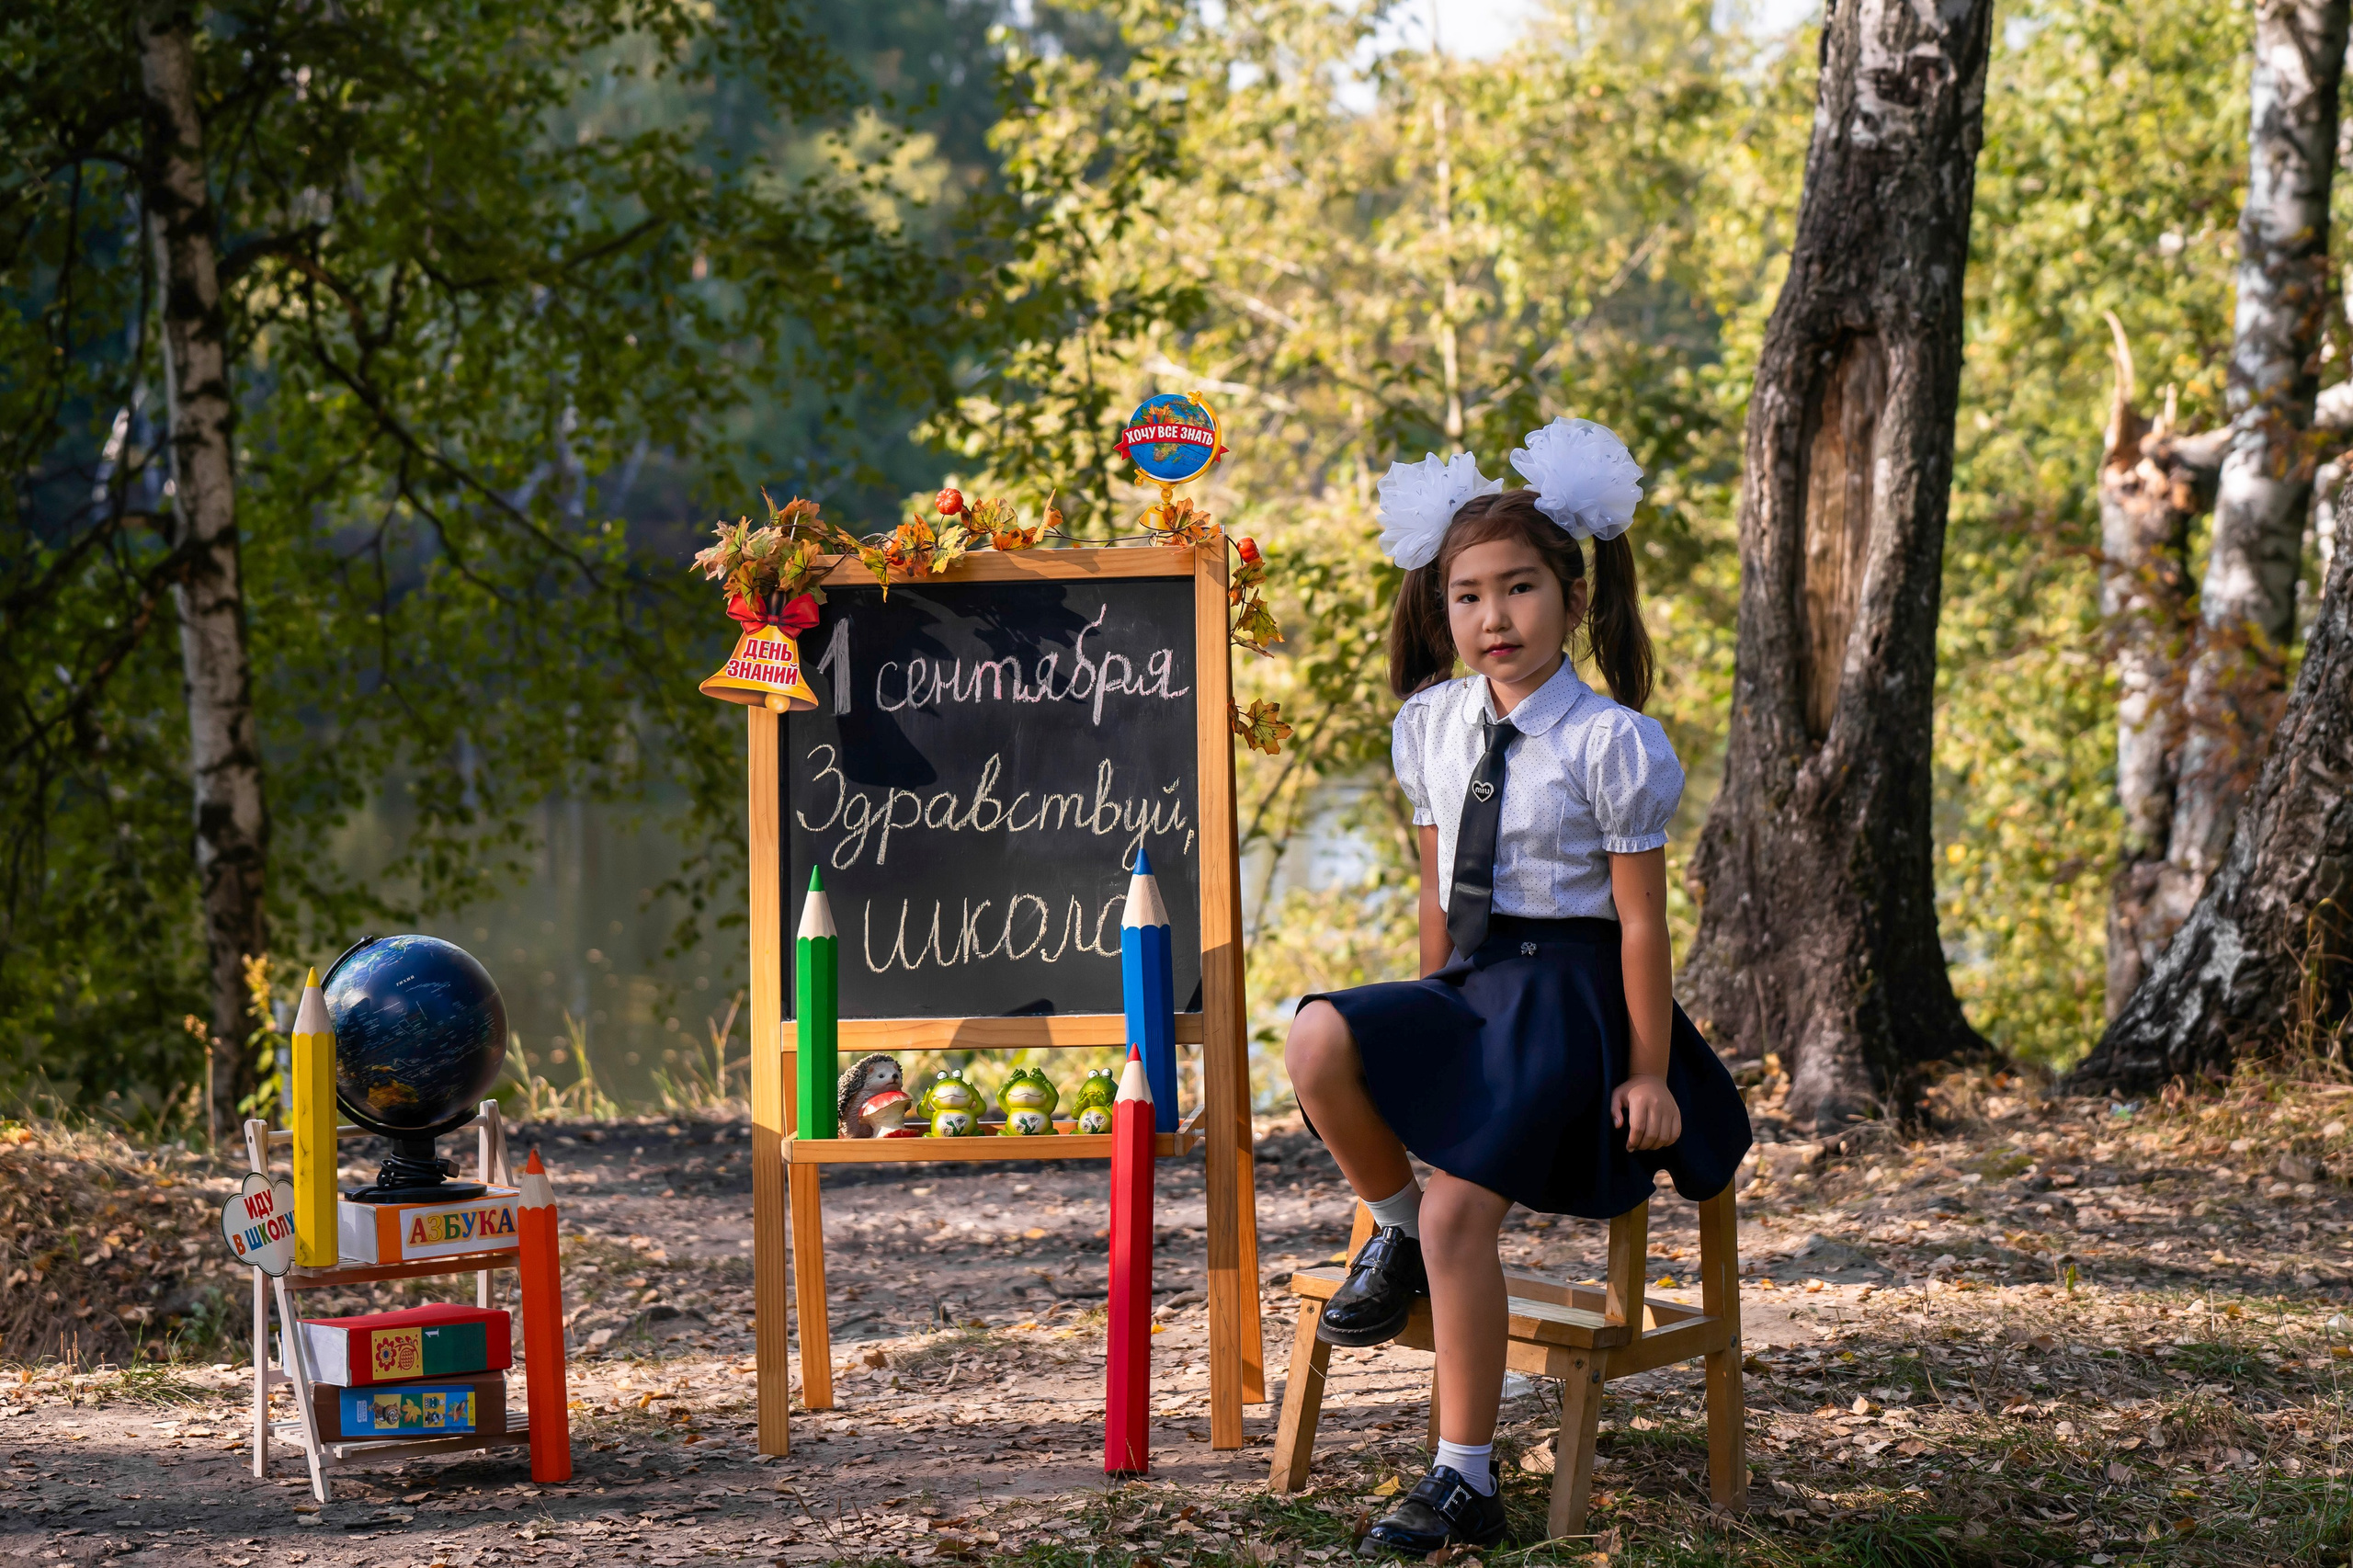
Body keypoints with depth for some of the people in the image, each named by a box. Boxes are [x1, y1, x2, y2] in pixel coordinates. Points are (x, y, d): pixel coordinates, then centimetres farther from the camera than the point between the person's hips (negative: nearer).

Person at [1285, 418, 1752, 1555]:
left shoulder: (1610, 743, -10)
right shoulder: (1433, 724, 8)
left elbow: (1640, 919, -8)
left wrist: (1647, 1073, -8)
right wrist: (1432, 1027, 17)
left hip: (1565, 990, -6)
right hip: (1472, 982, 6)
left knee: (1461, 1210, -18)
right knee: (1320, 1044, -26)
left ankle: (1465, 1481, -9)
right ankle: (1391, 1231, 2)